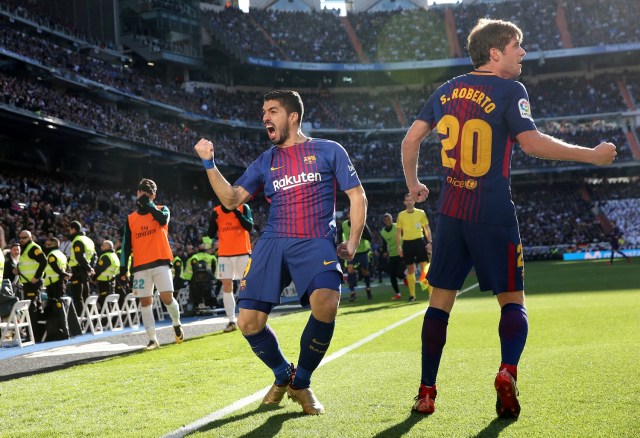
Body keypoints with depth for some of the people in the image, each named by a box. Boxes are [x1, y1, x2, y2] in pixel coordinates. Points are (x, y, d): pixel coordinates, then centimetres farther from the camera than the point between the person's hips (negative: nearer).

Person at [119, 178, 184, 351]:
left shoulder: (162, 210, 7)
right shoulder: (131, 219, 12)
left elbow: (163, 219, -20)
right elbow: (126, 245, 11)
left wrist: (147, 204, -13)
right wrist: (123, 268, 4)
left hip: (161, 262, -3)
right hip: (140, 266, 3)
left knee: (167, 297, -10)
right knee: (145, 302, 1)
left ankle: (177, 325, 18)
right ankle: (153, 339, 6)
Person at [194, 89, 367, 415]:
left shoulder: (329, 151, 9)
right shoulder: (266, 162, 17)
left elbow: (357, 196, 10)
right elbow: (231, 199, 11)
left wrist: (352, 242, 1)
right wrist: (209, 163, 0)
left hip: (316, 242, -3)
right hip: (273, 242, 4)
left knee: (325, 305, -31)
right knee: (248, 322, -8)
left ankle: (301, 383, -8)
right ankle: (282, 375, 22)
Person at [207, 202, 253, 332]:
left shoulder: (243, 207, 0)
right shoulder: (216, 211, 6)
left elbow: (249, 226, -14)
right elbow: (211, 234, 2)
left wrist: (237, 212, -21)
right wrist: (213, 220, -15)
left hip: (243, 252, -2)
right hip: (224, 254, 2)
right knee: (227, 285, -3)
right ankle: (232, 321, -3)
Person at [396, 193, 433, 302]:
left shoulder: (421, 213, 4)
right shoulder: (401, 215, 6)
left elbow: (427, 229, 7)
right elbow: (398, 232, 9)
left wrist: (429, 242, -3)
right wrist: (399, 247, 2)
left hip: (419, 241, -1)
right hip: (407, 243, 2)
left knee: (424, 266, -9)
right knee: (410, 269, 5)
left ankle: (431, 292, -8)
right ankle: (412, 295, 10)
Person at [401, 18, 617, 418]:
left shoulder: (447, 90, 9)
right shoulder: (509, 90, -7)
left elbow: (411, 139, 10)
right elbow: (532, 143, -17)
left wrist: (414, 184, 25)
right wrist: (592, 155, -11)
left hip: (451, 212, 5)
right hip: (493, 213, -4)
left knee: (440, 302, 11)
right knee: (512, 301, 6)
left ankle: (427, 391, 9)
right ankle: (507, 371, -20)